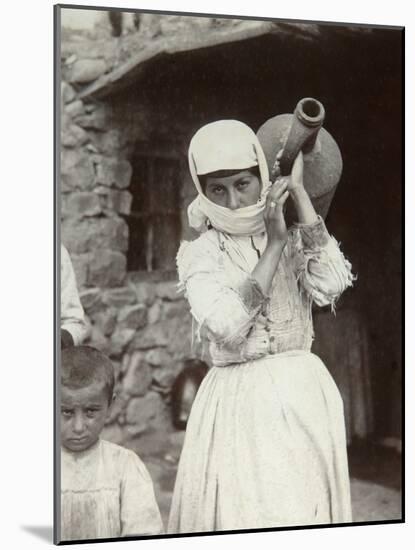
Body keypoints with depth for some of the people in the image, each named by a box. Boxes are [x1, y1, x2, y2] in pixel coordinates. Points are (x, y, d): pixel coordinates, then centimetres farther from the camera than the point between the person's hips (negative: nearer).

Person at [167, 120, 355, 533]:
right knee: (244, 515, -1)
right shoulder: (199, 255, -2)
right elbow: (229, 327, -19)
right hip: (240, 405, -2)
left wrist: (299, 193, -13)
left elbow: (330, 285, -17)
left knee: (307, 511, 8)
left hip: (305, 395, 3)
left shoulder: (294, 238, 5)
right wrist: (274, 243, -18)